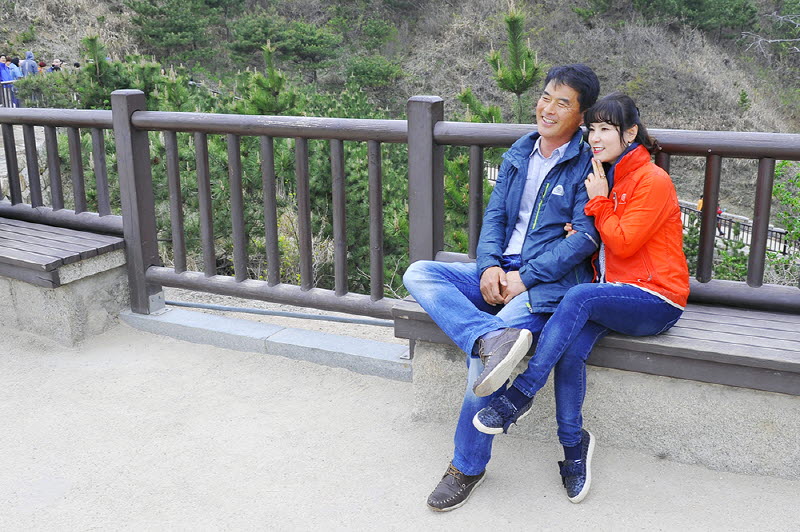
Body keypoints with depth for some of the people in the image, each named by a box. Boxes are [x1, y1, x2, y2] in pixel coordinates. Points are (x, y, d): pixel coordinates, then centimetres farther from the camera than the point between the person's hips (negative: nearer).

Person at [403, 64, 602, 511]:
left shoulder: (588, 163, -4)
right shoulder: (519, 154, 15)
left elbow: (585, 237, -11)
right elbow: (495, 216, 12)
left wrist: (525, 277, -17)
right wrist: (490, 265, -8)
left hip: (551, 281, -7)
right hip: (500, 272, 7)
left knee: (483, 351, -28)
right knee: (419, 274, -14)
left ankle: (469, 465, -11)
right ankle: (493, 337, -38)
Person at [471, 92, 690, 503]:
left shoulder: (653, 181, -8)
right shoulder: (605, 177, 15)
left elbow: (624, 242, -15)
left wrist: (598, 201, -8)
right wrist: (581, 235, -3)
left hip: (656, 301, -6)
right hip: (615, 293, 6)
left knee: (579, 297, -33)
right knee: (571, 346, -24)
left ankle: (520, 395, -28)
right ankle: (573, 443, -12)